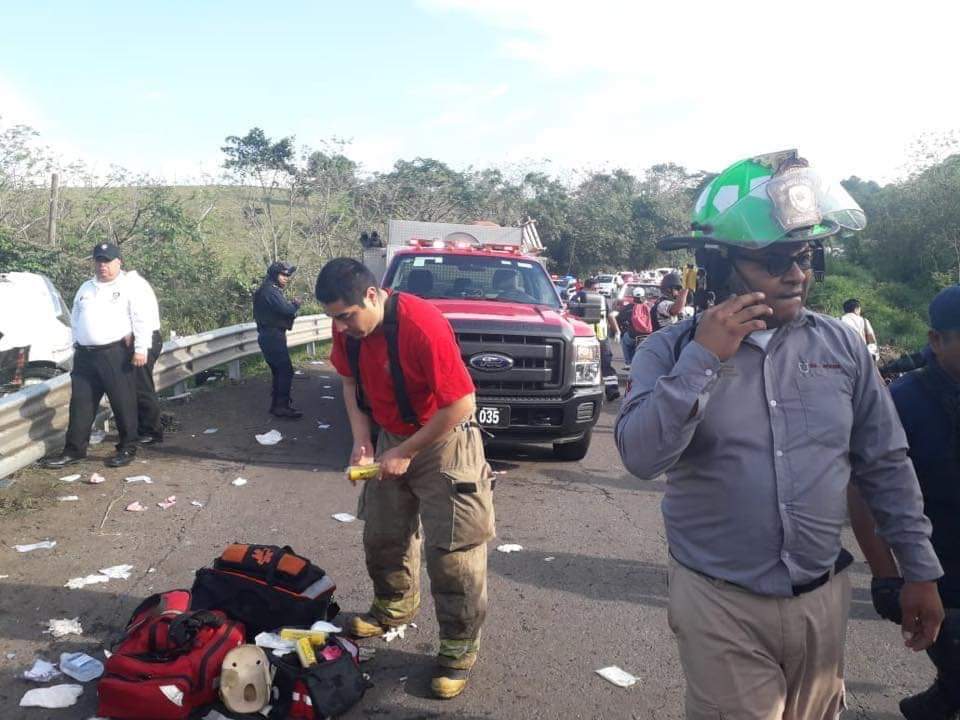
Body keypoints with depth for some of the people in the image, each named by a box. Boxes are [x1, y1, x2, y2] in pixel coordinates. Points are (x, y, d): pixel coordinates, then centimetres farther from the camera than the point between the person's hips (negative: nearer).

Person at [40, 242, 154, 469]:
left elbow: (142, 320, -9)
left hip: (116, 353, -6)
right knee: (81, 403, 8)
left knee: (123, 403, 0)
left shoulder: (130, 286, -3)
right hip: (85, 355, 6)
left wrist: (141, 349, -15)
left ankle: (127, 449, 11)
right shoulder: (85, 288, 19)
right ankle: (74, 450, 16)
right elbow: (75, 320, 26)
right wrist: (76, 346, 18)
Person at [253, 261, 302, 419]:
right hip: (273, 336, -11)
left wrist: (290, 305, -1)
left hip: (269, 336, 11)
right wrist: (295, 304, -4)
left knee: (278, 371, 14)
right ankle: (283, 405, -14)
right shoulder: (271, 291, -14)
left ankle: (276, 405, 19)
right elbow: (287, 310, -23)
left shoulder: (269, 290, 19)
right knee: (286, 370, -13)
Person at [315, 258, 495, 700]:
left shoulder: (423, 325, -31)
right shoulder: (348, 328, -9)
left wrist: (407, 452, -20)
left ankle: (459, 649, 13)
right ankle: (395, 606, 44)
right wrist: (362, 441, -5)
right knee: (381, 535, 19)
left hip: (444, 442, -7)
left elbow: (461, 404, -27)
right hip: (392, 439, 7)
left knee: (452, 550, -3)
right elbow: (350, 381, 8)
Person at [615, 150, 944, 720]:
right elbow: (642, 457, -22)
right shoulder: (672, 350, -9)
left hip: (824, 599, 4)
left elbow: (886, 465, 6)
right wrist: (702, 359, -26)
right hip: (721, 605, -3)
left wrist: (921, 571, 8)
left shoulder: (842, 346, -1)